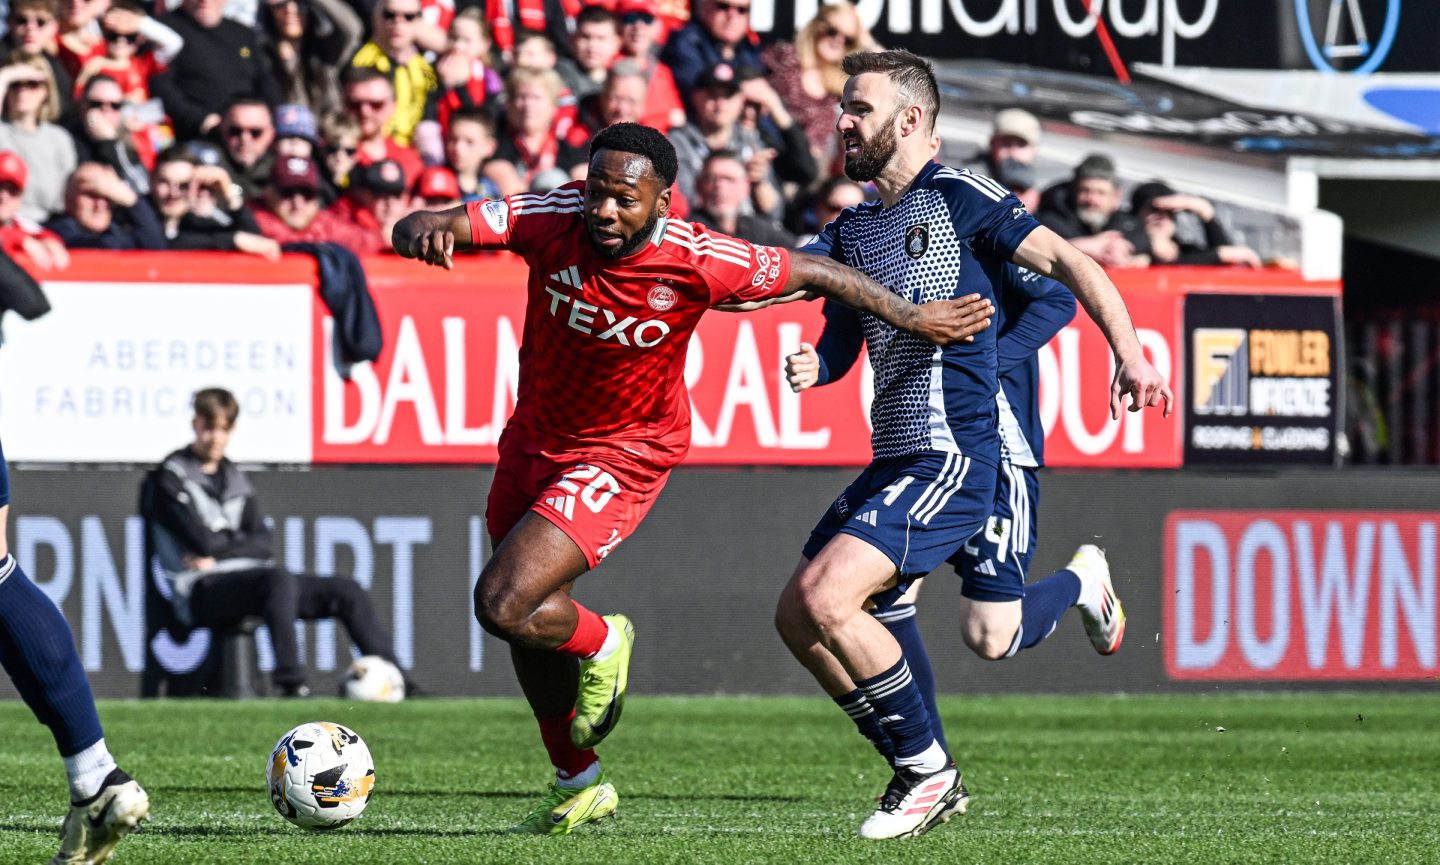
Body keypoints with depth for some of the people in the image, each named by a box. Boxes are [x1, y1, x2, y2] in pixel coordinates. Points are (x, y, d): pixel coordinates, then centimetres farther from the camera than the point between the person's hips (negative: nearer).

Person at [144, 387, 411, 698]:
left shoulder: (233, 478, 21)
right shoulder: (170, 477, 1)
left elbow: (263, 545, 9)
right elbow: (205, 541, -11)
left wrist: (219, 554, -7)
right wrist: (243, 544, 4)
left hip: (244, 577, 8)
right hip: (200, 591, -8)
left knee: (345, 590, -2)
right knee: (278, 578, -37)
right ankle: (291, 684, -46)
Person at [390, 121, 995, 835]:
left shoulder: (697, 262, -26)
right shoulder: (553, 220, -21)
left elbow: (813, 272, -11)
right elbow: (418, 229, -29)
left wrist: (909, 317, -7)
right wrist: (424, 231, -53)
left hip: (623, 455, -5)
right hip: (535, 438, 5)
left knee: (504, 605, -20)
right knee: (527, 626, 18)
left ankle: (602, 644, 14)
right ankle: (577, 784, 40)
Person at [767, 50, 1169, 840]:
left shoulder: (957, 197, -5)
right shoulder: (852, 228, 17)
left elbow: (1067, 263, -7)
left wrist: (1128, 352, -18)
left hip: (951, 456, -9)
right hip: (894, 461, 9)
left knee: (826, 598, -20)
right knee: (796, 616, 8)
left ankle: (926, 768, -5)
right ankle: (924, 776, 14)